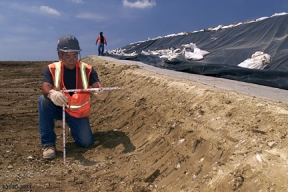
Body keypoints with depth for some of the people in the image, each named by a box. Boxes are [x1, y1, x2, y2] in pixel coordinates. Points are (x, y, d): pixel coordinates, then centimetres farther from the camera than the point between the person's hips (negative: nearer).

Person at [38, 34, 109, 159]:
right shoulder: (52, 69, -12)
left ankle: (74, 127, 25)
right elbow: (45, 87, -29)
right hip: (58, 108, 0)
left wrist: (102, 93, -50)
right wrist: (52, 93, -55)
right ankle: (48, 143, -18)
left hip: (78, 113, 1)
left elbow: (98, 86, -24)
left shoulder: (87, 69, -11)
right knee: (44, 100, -31)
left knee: (85, 142, -14)